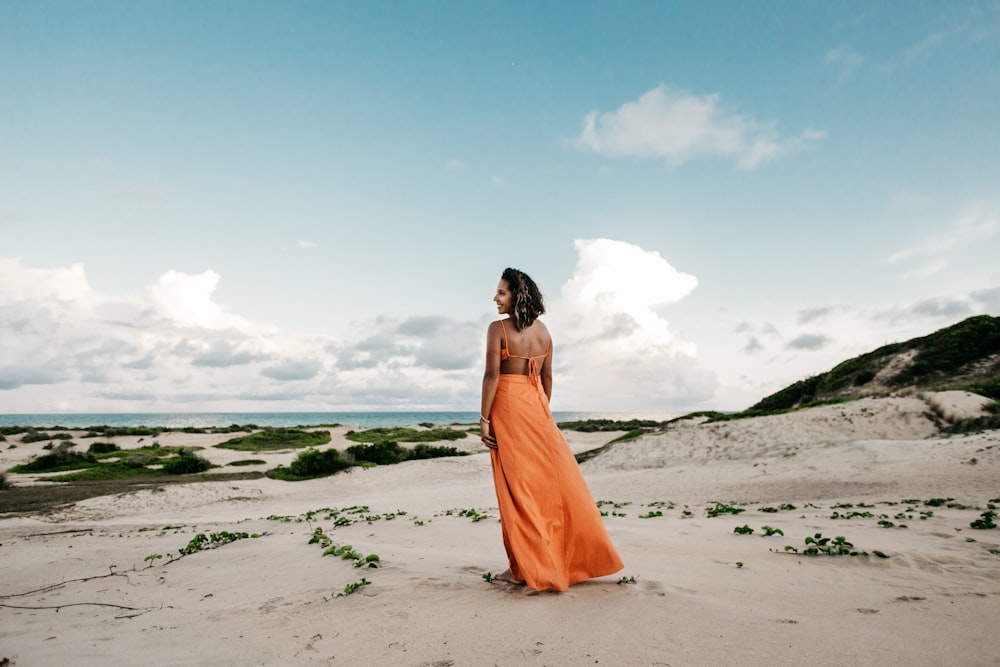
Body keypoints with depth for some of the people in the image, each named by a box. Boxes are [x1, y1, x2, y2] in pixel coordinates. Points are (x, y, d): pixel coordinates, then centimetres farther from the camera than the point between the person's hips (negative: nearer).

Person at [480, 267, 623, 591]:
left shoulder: (498, 328, -10)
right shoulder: (542, 329, 7)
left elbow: (492, 375, -14)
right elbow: (547, 376, 10)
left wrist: (484, 419, -10)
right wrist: (542, 411, 17)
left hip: (507, 406, -5)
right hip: (536, 406, 6)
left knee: (517, 487, 1)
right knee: (555, 479, 12)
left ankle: (524, 568, 9)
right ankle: (576, 557, 24)